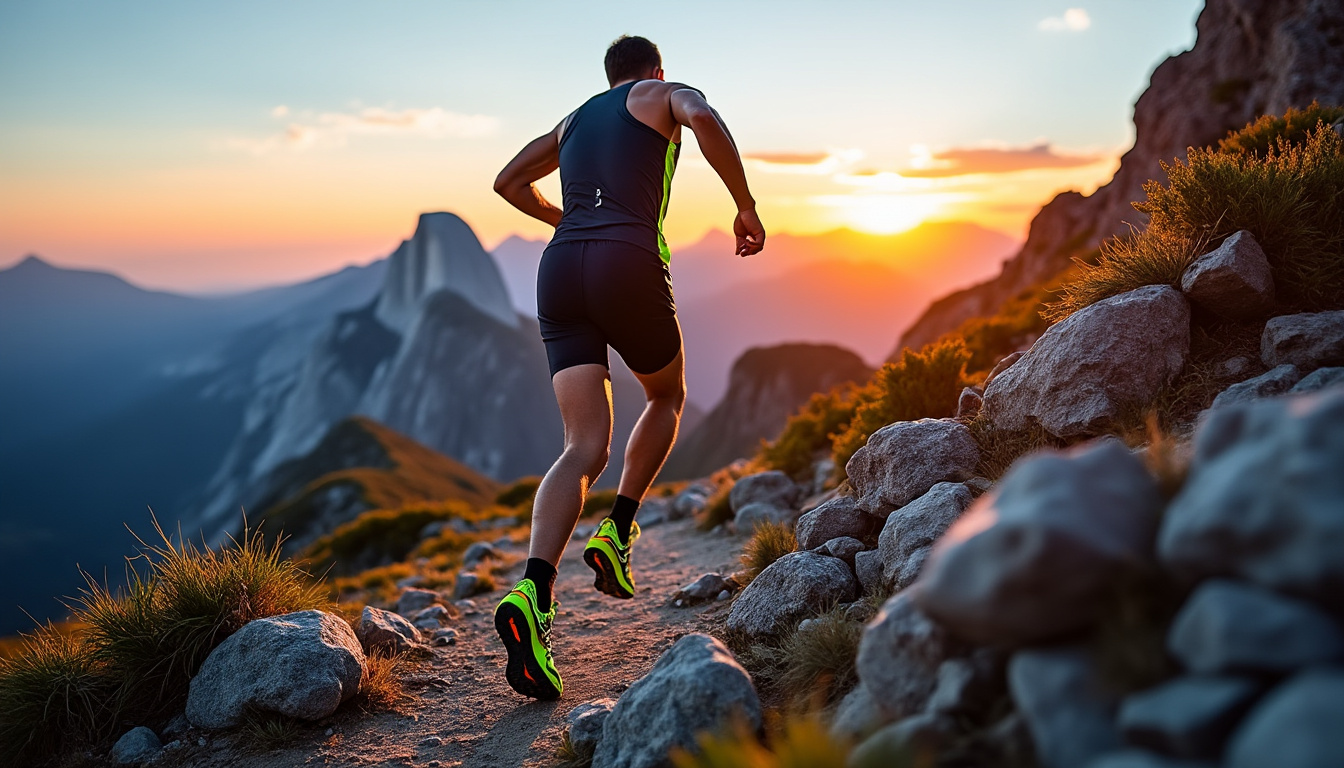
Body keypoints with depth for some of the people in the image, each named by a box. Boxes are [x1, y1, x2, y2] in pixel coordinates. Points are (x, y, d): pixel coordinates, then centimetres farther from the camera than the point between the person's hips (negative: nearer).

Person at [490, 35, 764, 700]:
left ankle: (533, 594, -25)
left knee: (585, 450, -3)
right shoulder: (667, 95, 16)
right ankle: (616, 533, 10)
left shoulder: (574, 121, 32)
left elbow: (508, 182, 39)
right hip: (629, 268, -4)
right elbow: (703, 118, -9)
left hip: (559, 273, 5)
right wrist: (746, 206, -3)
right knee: (667, 398, 24)